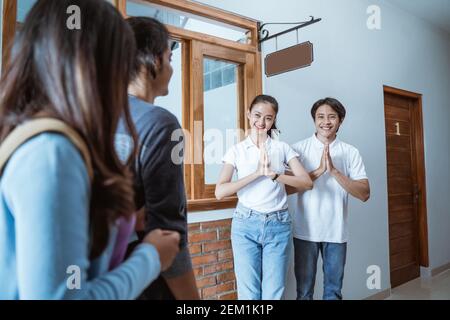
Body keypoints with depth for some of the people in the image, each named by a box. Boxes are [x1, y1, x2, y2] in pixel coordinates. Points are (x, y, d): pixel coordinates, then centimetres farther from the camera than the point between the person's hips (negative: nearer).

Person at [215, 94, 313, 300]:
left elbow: (307, 183, -4)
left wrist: (273, 174, -19)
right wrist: (257, 173, -16)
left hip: (278, 224, 1)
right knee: (248, 294, 5)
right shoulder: (236, 150, 3)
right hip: (246, 224, -1)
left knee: (273, 294, 6)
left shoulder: (283, 148, 6)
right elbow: (220, 192, -8)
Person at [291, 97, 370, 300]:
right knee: (304, 291, 12)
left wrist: (334, 171, -19)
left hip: (336, 232, 1)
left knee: (334, 290, 16)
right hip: (305, 231, -1)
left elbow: (364, 194, -7)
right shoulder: (299, 149, -2)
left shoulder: (351, 152, 1)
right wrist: (319, 171, -20)